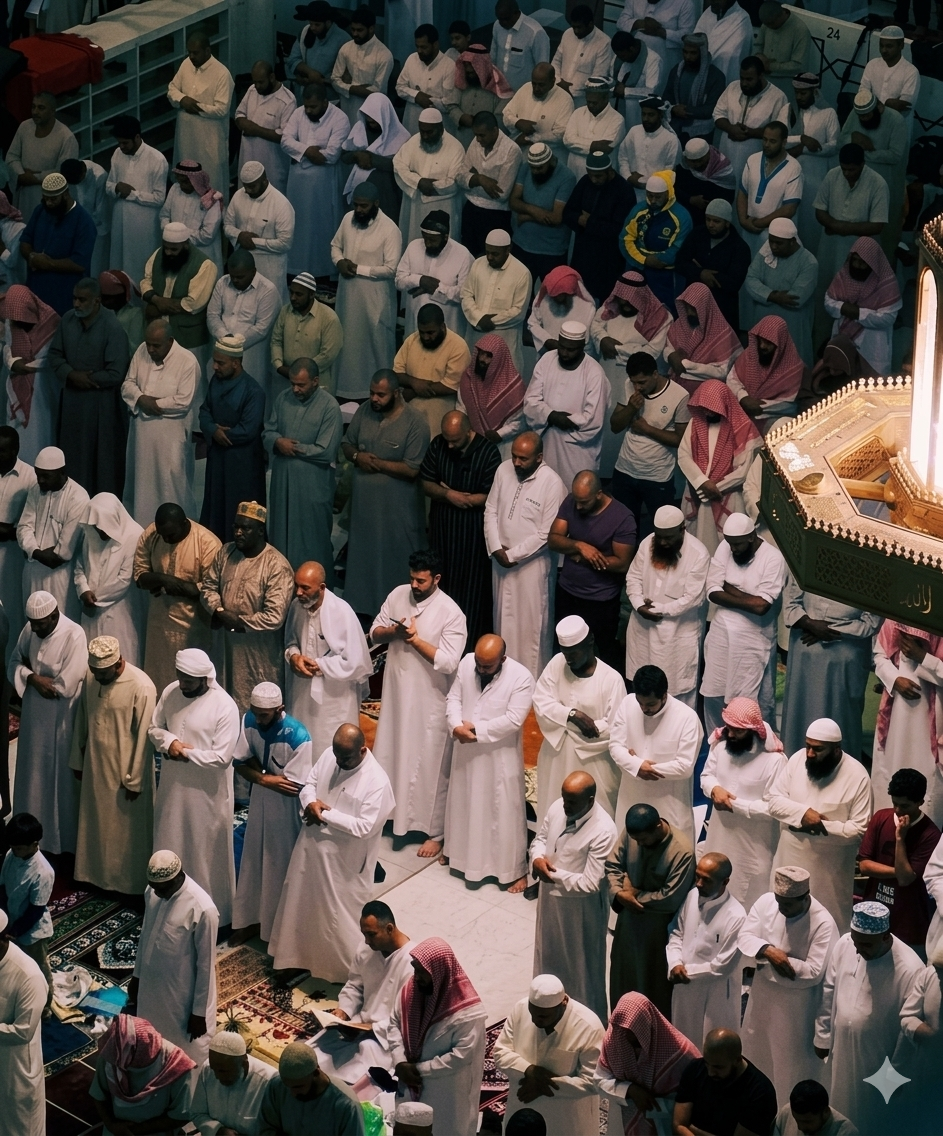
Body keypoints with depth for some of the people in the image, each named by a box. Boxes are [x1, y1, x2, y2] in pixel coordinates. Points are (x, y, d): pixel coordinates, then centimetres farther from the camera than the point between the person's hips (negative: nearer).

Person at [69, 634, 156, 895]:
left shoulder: (141, 687, -24)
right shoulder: (90, 678, -5)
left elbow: (144, 737, -18)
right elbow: (81, 719, 7)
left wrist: (134, 780, -15)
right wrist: (77, 760, 13)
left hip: (125, 770, -6)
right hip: (95, 766, 6)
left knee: (126, 829, 8)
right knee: (95, 822, 18)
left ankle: (129, 882, 24)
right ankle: (96, 874, 36)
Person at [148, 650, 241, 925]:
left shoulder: (225, 707, -20)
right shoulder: (171, 692, -3)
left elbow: (221, 757, -21)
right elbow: (154, 728, 7)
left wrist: (185, 752, -18)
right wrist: (169, 742, -14)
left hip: (206, 792, -6)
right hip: (172, 785, 6)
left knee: (206, 853, 5)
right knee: (168, 848, 19)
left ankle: (211, 914, 20)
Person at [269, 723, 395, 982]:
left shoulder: (377, 782, -24)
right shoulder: (328, 756, -5)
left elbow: (364, 827, -26)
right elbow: (308, 784, 7)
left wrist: (326, 814, -22)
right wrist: (311, 803, -16)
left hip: (344, 861, -7)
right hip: (312, 847, 7)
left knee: (339, 915, 7)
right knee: (302, 905, 21)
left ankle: (346, 971, 26)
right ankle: (299, 958, 41)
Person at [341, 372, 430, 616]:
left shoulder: (414, 423, -16)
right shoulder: (365, 411, 1)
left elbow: (412, 469, -20)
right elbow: (347, 444, 12)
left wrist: (377, 463, -17)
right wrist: (356, 456, -11)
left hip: (397, 508, -6)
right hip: (364, 501, 6)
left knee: (396, 560, 5)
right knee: (362, 554, 15)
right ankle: (362, 607, 29)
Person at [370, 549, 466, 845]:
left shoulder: (451, 613, -18)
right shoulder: (398, 595, -1)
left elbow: (448, 662, -23)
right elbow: (374, 632, 6)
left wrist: (415, 639, -23)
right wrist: (392, 632, -16)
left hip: (429, 700, -6)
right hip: (396, 691, 6)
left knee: (428, 763, 3)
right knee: (392, 753, 18)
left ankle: (436, 831, 13)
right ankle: (392, 812, 37)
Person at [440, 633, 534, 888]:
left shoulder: (521, 677, -20)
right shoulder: (466, 663, -5)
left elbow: (513, 720, -24)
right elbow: (453, 698, 0)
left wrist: (476, 729, -22)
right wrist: (456, 726, -19)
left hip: (500, 756, -5)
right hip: (466, 751, 5)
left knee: (504, 812, 3)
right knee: (464, 804, 20)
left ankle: (514, 870, 15)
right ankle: (463, 854, 40)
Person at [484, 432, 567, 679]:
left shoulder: (552, 483, -21)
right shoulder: (504, 470, -4)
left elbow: (545, 534, -19)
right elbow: (491, 510, 3)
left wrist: (512, 554, -16)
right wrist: (496, 549, -9)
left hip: (531, 562, -6)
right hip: (501, 558, 6)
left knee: (531, 622, 4)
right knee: (503, 616, 19)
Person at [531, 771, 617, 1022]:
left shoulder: (603, 831, -31)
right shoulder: (557, 807, -11)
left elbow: (591, 883, -28)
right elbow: (540, 838, 7)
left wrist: (554, 875, -22)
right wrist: (537, 858, -15)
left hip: (580, 907, -7)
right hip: (550, 897, 7)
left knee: (582, 965, 13)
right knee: (548, 953, 26)